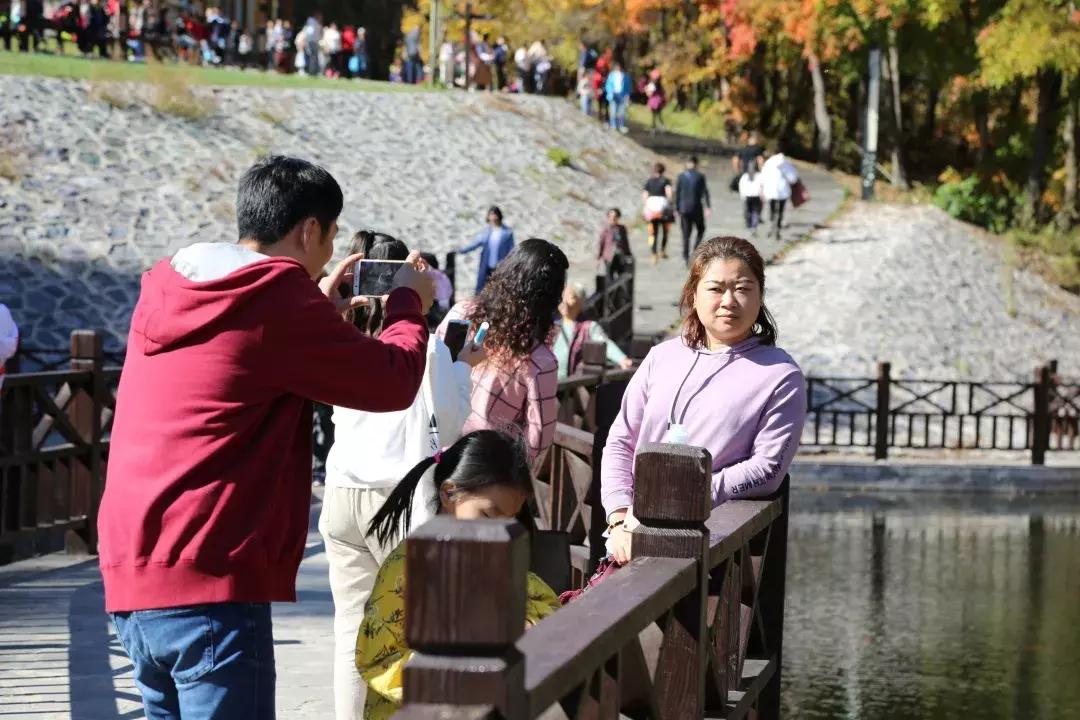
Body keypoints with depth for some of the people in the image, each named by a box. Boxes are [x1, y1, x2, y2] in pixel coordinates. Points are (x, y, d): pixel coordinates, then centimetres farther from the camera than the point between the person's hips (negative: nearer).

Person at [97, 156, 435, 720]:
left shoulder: (166, 290, 14)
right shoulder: (277, 295, -10)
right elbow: (393, 384, -4)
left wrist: (322, 312, 28)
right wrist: (408, 304, 14)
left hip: (131, 577, 9)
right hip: (210, 587, -9)